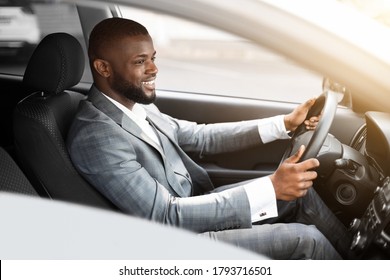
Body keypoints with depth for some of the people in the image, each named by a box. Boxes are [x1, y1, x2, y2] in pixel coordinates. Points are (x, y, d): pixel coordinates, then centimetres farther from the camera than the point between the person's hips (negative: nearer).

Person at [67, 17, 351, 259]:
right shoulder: (94, 136, -26)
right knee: (305, 239, -11)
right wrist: (271, 188, -31)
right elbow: (167, 216, -29)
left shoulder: (136, 105, 1)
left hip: (192, 202, 8)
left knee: (301, 192, 7)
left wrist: (285, 123, 1)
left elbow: (201, 136, 8)